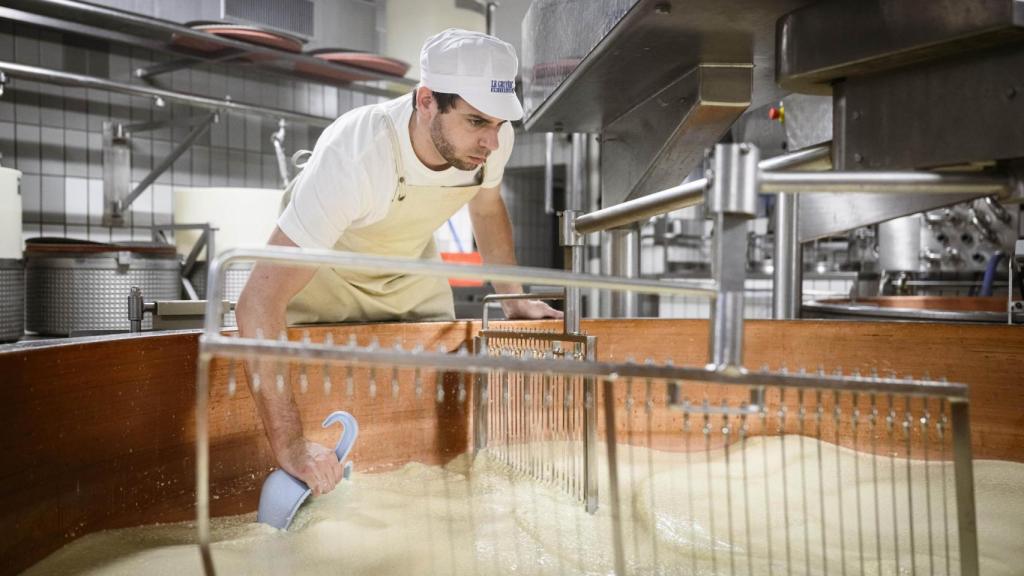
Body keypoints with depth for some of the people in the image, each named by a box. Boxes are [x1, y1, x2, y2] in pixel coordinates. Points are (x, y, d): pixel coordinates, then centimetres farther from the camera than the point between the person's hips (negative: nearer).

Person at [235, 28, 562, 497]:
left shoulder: (492, 138, -25)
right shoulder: (353, 159, -44)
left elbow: (487, 208, 2)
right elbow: (257, 304, -46)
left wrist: (514, 300, -1)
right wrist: (289, 445, -49)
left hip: (413, 273, 5)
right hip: (324, 274, -4)